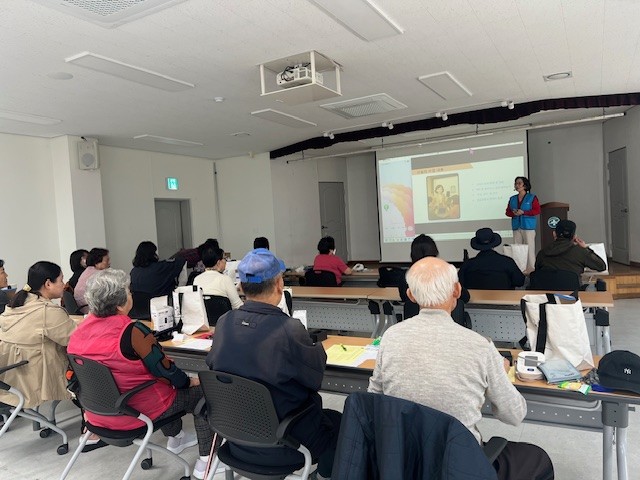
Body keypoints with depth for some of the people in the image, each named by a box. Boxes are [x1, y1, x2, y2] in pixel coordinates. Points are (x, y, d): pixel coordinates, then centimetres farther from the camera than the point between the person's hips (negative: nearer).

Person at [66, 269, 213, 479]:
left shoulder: (81, 329, -3)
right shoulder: (131, 331, -27)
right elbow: (164, 370, -19)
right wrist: (189, 381, -2)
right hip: (135, 412, -8)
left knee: (168, 385, 31)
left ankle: (175, 439, 44)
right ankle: (205, 462, 12)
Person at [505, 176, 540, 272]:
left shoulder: (532, 197, 2)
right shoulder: (512, 199, 15)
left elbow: (537, 211, -6)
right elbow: (507, 211, 13)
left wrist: (523, 212, -15)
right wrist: (513, 213, -9)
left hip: (528, 226, -4)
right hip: (516, 227, 5)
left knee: (529, 247, -7)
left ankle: (531, 268, -4)